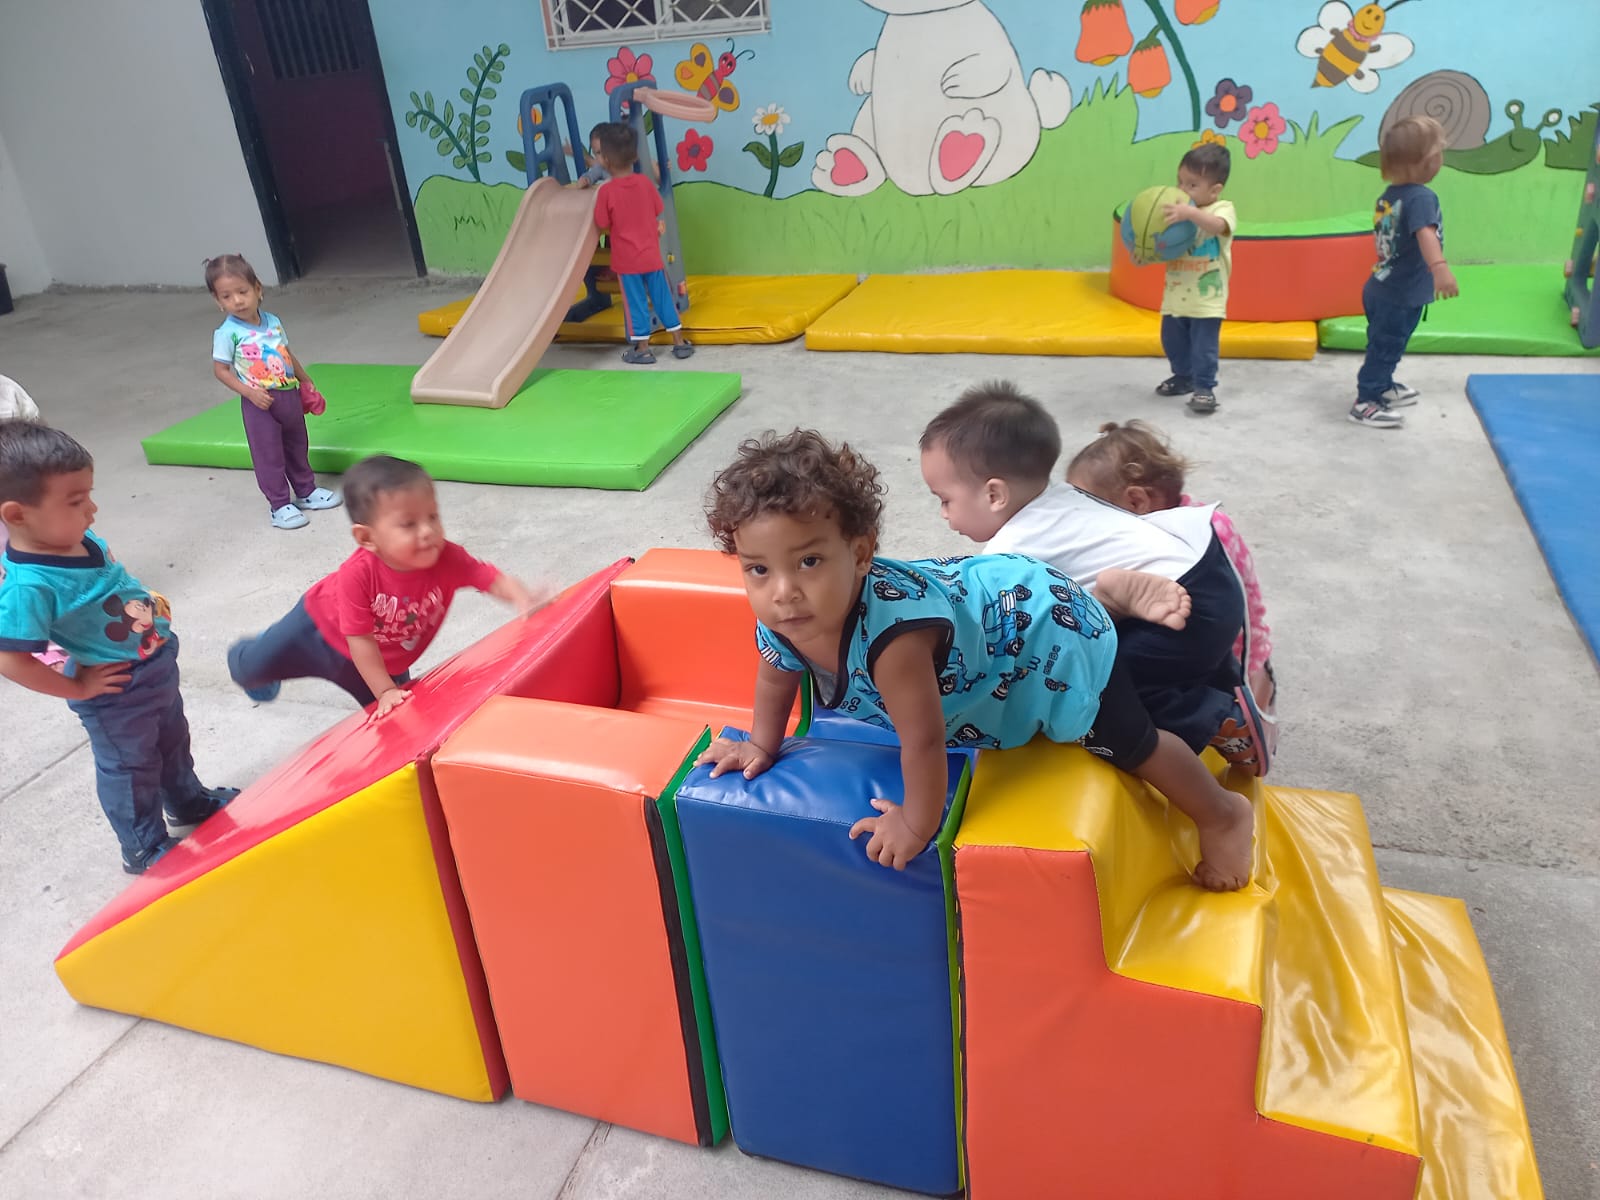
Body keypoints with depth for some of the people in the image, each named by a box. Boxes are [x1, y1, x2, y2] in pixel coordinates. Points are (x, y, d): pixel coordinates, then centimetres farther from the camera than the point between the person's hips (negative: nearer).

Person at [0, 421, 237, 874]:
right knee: (129, 769, 15)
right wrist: (76, 688, -20)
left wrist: (152, 606, 2)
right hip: (115, 697, -8)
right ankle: (145, 849, 37)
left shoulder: (84, 539, -9)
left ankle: (188, 802, 55)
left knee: (172, 742, 30)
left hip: (158, 668, 8)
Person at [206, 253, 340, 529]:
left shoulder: (272, 322, 3)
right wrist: (249, 392, -22)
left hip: (290, 394, 6)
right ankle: (280, 506, 11)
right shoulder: (226, 333, -13)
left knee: (298, 446, 20)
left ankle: (306, 491, 37)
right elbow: (220, 370, -11)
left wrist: (306, 382, 22)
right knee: (268, 455, 1)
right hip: (260, 403, -6)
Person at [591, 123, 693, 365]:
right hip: (652, 254, 3)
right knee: (663, 298, 12)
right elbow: (657, 214, 5)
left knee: (636, 302, 6)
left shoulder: (606, 192, -14)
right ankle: (680, 342, 18)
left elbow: (604, 225, -9)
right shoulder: (646, 182, -3)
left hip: (626, 260, -3)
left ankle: (642, 349, 11)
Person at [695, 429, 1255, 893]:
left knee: (1129, 742, 8)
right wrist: (762, 745, 8)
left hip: (1047, 628, -7)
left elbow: (923, 738, -36)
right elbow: (775, 675, 3)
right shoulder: (778, 618, -21)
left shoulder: (893, 633, -46)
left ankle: (1222, 815, 33)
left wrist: (917, 824, -22)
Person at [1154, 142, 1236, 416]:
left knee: (1204, 346, -6)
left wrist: (1191, 213, -49)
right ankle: (1183, 377, 36)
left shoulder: (1223, 209, -11)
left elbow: (1217, 225, -35)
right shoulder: (1177, 212, 5)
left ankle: (1204, 387, 5)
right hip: (1176, 295, 6)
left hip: (1207, 297, -6)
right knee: (1173, 341, 17)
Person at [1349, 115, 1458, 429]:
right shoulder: (1421, 197, -22)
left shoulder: (1388, 196, 7)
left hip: (1381, 288, 9)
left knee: (1383, 344, 24)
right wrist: (1440, 268, -54)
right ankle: (1366, 403, 8)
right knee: (1385, 347, 1)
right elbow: (1426, 233, -39)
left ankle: (1383, 386, 42)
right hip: (1401, 295, -9)